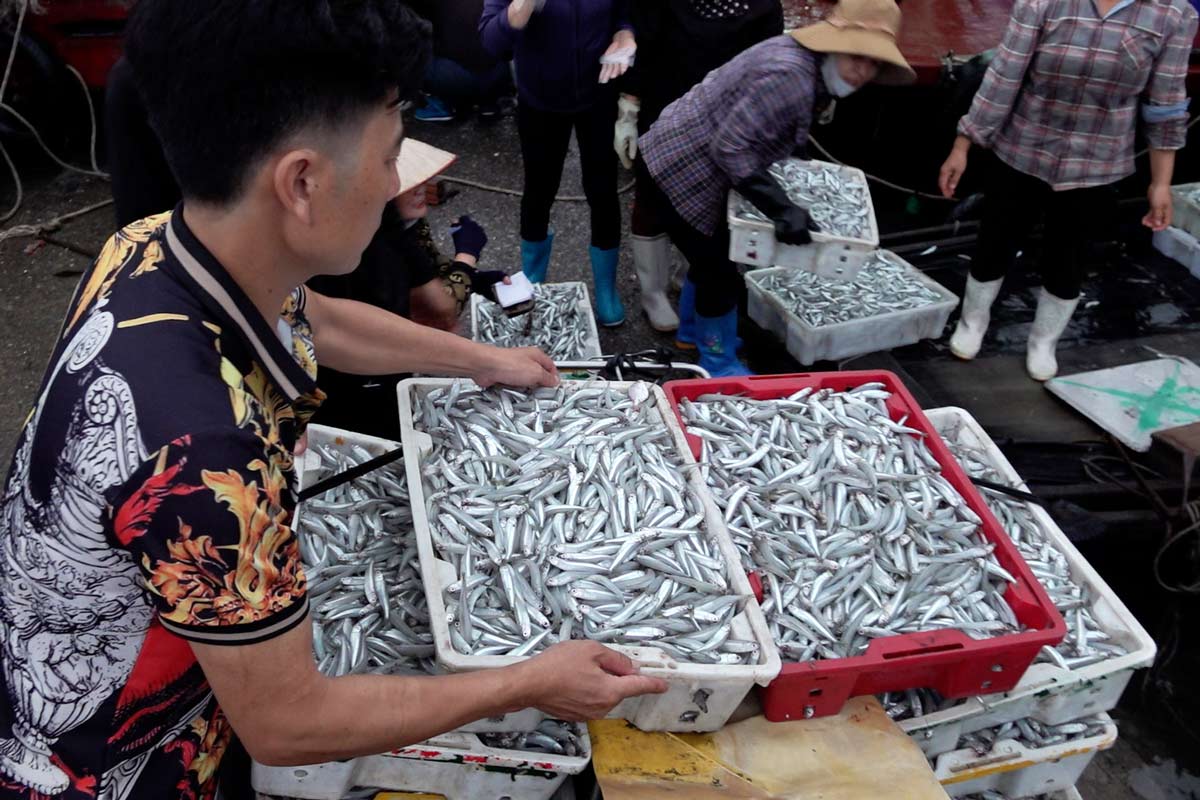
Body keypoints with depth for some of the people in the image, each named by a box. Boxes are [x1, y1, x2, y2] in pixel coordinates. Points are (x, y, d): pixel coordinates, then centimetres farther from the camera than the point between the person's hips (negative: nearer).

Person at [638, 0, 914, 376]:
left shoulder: (800, 58, 3)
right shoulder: (790, 77, -28)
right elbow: (730, 147, -30)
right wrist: (782, 209, -29)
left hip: (678, 156, 10)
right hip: (679, 166, -10)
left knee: (711, 256, 24)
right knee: (720, 269, -2)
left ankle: (692, 330, 45)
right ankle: (719, 363, 17)